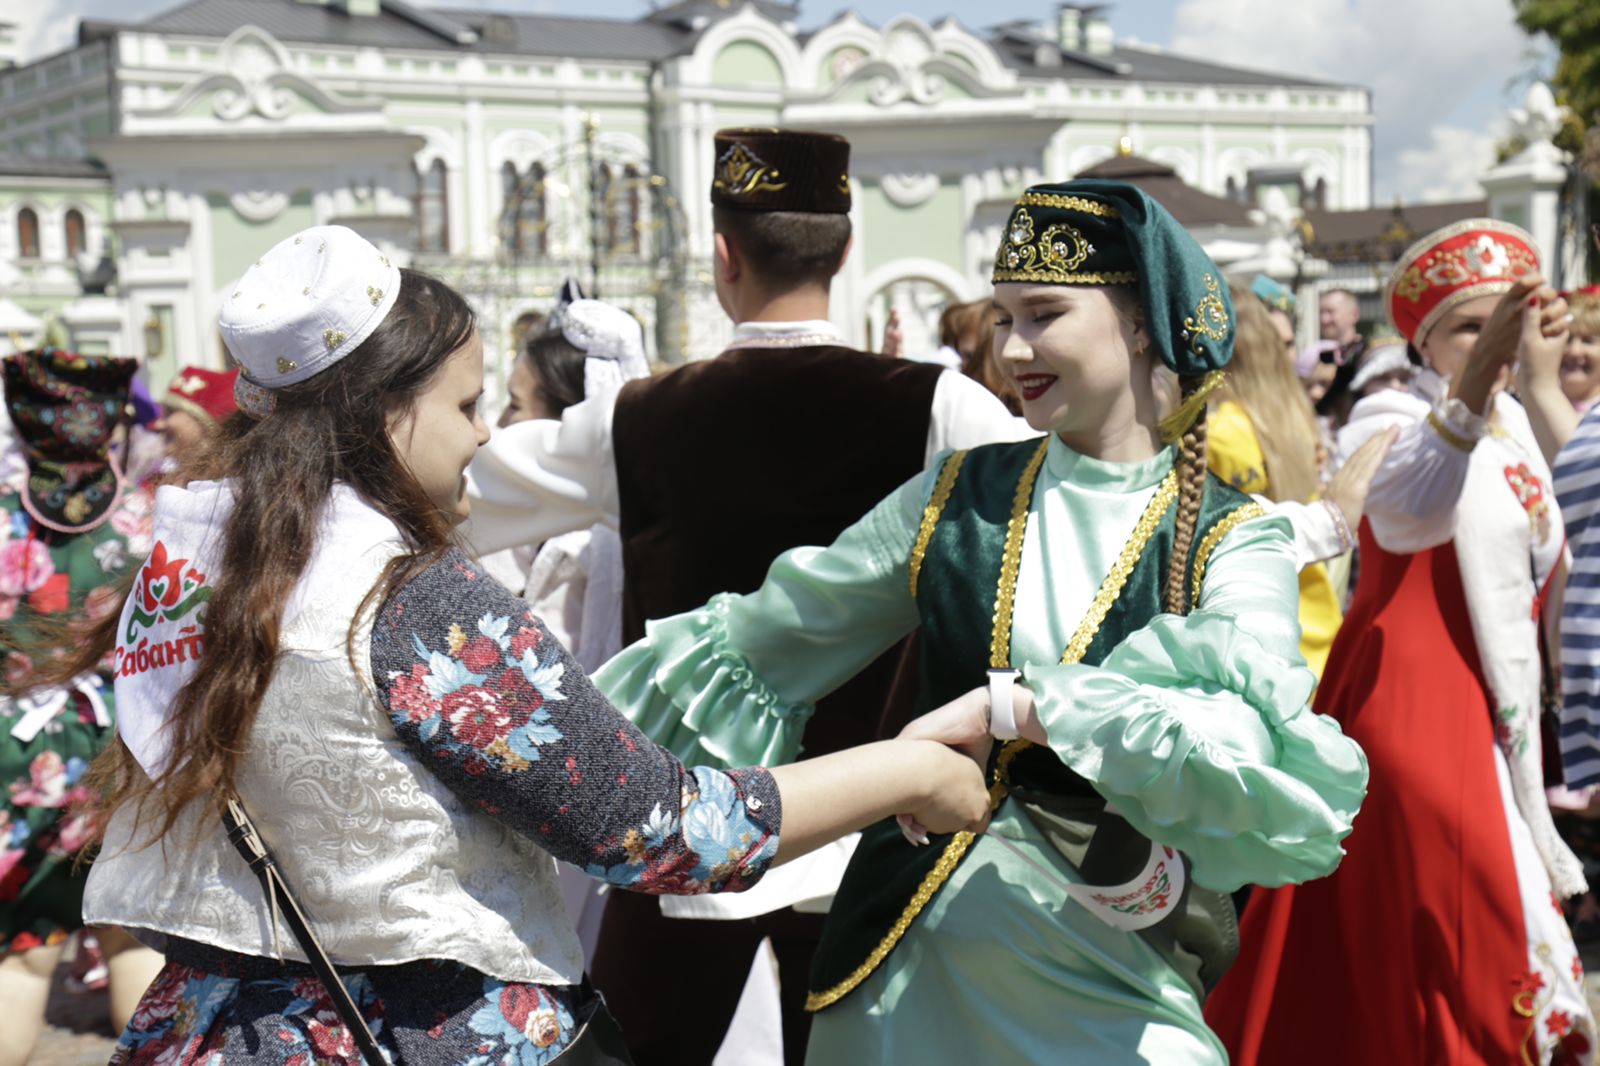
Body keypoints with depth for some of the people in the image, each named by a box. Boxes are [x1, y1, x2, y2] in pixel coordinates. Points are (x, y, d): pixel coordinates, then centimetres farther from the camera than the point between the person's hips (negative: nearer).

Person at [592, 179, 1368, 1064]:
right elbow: (769, 635, 11)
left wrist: (1018, 707, -28)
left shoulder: (1232, 540, -6)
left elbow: (1249, 742, -24)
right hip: (909, 942, 3)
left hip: (1099, 967, -3)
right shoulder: (955, 496, 4)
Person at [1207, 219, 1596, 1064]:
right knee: (1456, 935, -9)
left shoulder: (1510, 424, 11)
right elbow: (1411, 512, -41)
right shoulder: (1392, 418, -13)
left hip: (1491, 701, 8)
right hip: (1410, 699, -8)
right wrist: (1478, 375, -52)